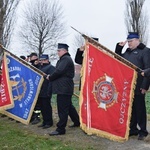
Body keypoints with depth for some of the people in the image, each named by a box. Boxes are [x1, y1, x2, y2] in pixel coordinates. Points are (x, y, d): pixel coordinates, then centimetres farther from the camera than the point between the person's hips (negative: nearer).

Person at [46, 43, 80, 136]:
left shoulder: (65, 59, -13)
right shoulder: (66, 59, 21)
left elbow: (59, 71, -23)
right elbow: (60, 71, 19)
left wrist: (50, 77, -8)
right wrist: (51, 77, 6)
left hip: (64, 88, -11)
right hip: (65, 87, 11)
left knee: (62, 109, -8)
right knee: (69, 106, 20)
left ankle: (60, 129, -4)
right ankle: (77, 122, 32)